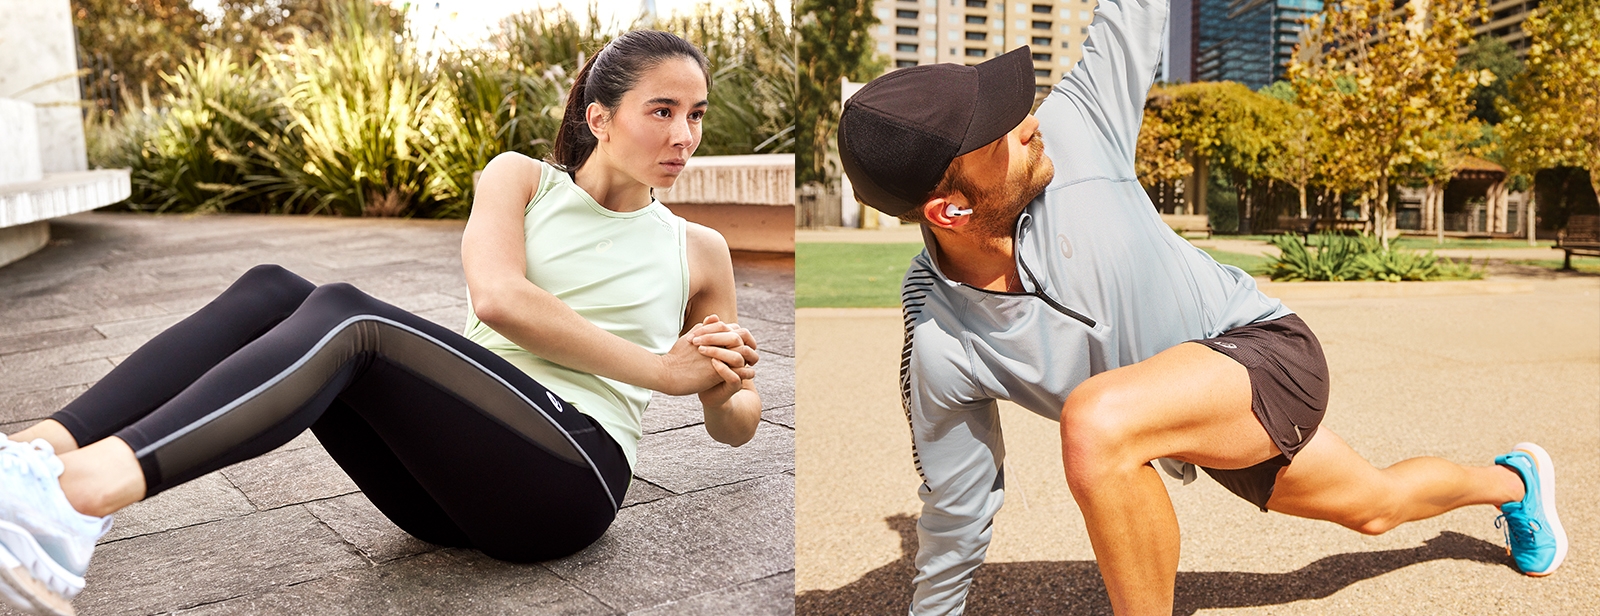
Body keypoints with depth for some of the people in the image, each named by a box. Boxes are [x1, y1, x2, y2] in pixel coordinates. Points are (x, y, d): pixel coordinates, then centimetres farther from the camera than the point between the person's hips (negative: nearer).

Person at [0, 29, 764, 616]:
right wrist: (659, 368, -9)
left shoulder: (699, 252, 15)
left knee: (346, 315, -28)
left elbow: (735, 424, 22)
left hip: (571, 472, -3)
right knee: (270, 291, -18)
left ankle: (81, 495, -50)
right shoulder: (520, 180, 14)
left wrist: (725, 389, -3)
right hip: (452, 460, 3)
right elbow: (496, 297, -8)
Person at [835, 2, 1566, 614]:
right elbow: (955, 517, -8)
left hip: (1268, 347, -3)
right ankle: (1510, 481, 65)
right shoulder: (937, 353, -22)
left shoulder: (1071, 132, -26)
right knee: (1376, 505, 27)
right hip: (1194, 422, 3)